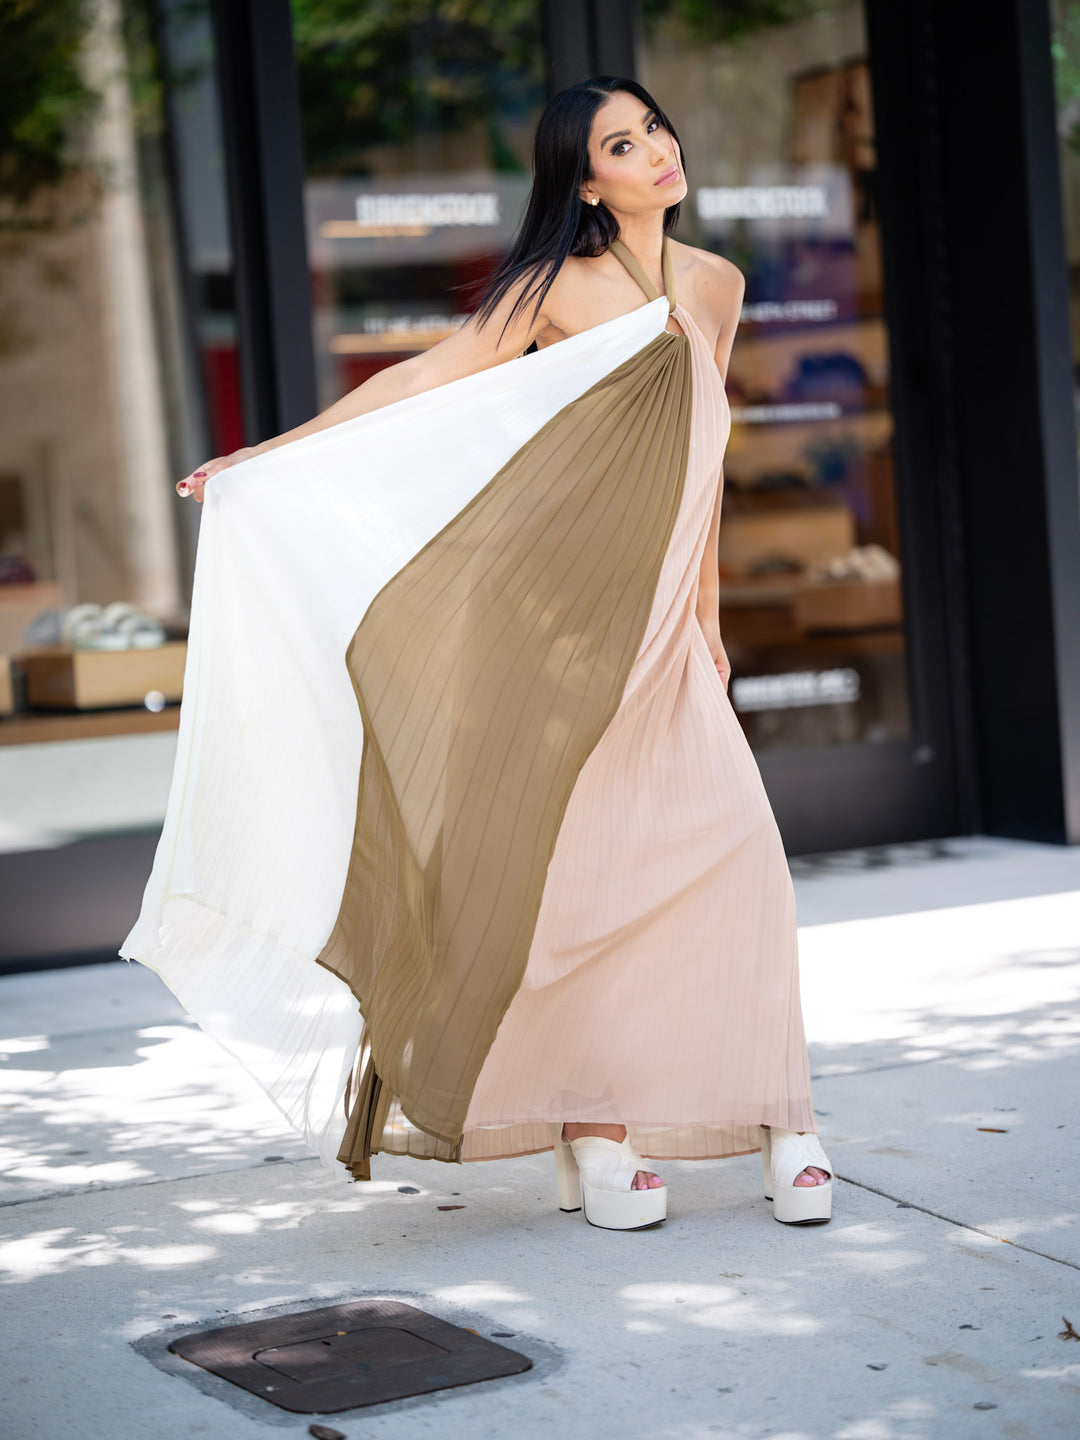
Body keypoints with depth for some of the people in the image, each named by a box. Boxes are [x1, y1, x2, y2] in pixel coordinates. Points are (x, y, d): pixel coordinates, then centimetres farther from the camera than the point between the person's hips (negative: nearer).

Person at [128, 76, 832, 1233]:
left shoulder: (714, 285, 12)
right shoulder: (555, 288, -2)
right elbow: (421, 385, 0)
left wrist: (707, 608, 22)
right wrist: (267, 458, -3)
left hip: (660, 630, 4)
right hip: (559, 624, -4)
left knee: (735, 854, -8)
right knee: (574, 870, -4)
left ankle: (773, 1115, 2)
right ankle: (593, 1135, 4)